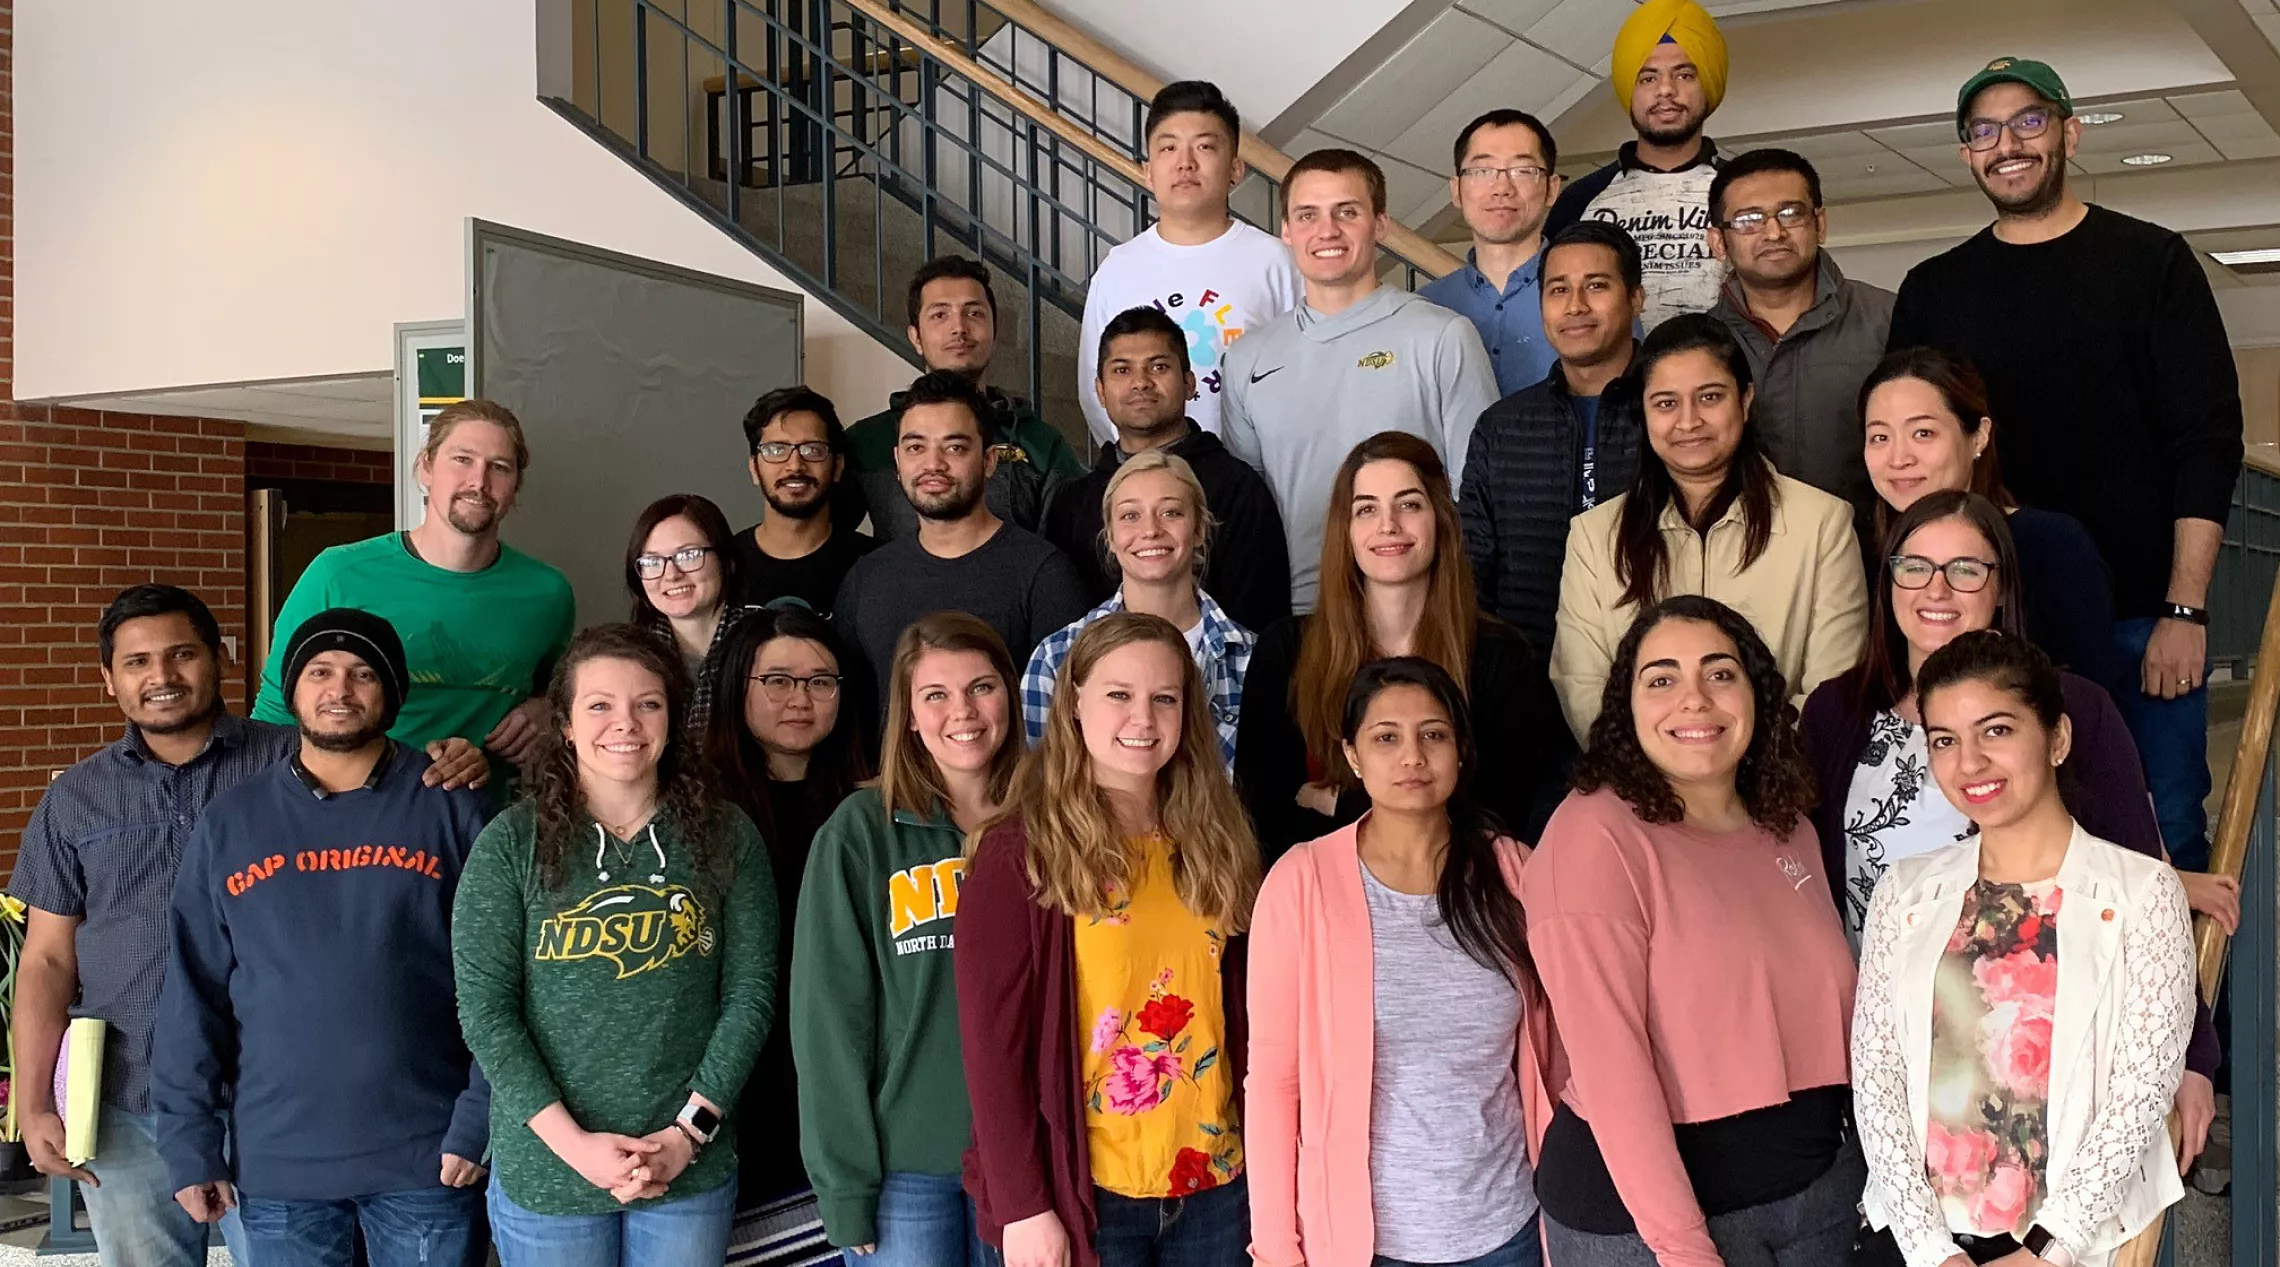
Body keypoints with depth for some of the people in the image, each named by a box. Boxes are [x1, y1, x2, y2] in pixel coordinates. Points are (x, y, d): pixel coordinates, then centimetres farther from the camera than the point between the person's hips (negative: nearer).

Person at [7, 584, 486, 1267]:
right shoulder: (75, 799, 9)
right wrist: (33, 1105, 2)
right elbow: (48, 960, 9)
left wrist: (460, 762, -23)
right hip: (124, 1108, 2)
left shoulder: (292, 761, 2)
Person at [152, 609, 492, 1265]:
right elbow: (194, 993, 6)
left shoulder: (452, 807, 0)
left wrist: (479, 1120, -9)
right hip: (277, 1163, 2)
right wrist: (190, 1144, 2)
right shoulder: (231, 821, 6)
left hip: (427, 1160, -2)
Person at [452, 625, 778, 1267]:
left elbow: (750, 993, -1)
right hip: (545, 1172, -1)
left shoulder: (727, 838, 0)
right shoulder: (510, 843, -5)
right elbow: (484, 1010, -7)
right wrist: (572, 1141, -13)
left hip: (691, 1171, 1)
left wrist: (689, 1131, -8)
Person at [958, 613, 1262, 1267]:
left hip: (1215, 1186, 5)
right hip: (1086, 1192, -4)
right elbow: (991, 1041, -11)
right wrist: (1024, 1208, -14)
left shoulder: (1211, 844, 6)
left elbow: (1238, 1015, 10)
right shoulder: (1019, 854, -9)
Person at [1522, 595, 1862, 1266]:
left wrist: (1867, 1166, 8)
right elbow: (1607, 1058, -20)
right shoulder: (1595, 836, -16)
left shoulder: (1788, 829, 6)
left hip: (1818, 1184, 7)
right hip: (1641, 1207, -6)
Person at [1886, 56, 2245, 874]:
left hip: (2145, 614, -1)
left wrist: (2184, 610, -10)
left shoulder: (2151, 263, 3)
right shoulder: (1933, 292, 9)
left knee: (2170, 832, 2)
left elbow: (2208, 441, -2)